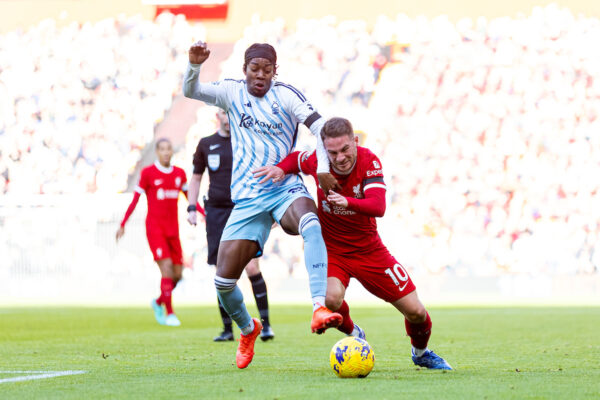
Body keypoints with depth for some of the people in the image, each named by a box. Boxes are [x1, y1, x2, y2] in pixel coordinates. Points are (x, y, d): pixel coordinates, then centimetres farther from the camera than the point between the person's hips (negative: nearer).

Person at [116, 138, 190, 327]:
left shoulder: (179, 174, 9)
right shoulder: (148, 173, -3)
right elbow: (135, 200, 0)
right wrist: (122, 225, -2)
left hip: (172, 229, 5)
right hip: (154, 228, -5)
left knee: (177, 274, 2)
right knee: (166, 267, -17)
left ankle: (159, 302, 29)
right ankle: (169, 314, -11)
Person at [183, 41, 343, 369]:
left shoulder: (285, 95, 0)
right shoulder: (232, 92, 7)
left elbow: (319, 126, -6)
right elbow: (190, 91, -2)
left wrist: (323, 166, -19)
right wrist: (195, 64, -21)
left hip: (286, 189, -2)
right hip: (247, 199, 3)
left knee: (311, 225, -39)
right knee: (223, 280, -5)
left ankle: (319, 309, -49)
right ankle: (247, 329, 27)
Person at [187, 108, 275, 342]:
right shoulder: (206, 144, 10)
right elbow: (196, 178, 18)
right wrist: (191, 207, 8)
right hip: (216, 212, 2)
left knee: (251, 266, -14)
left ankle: (265, 323, -5)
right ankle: (227, 329, 10)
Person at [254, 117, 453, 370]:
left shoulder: (369, 162, -21)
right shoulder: (317, 161, -15)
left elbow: (378, 206, -34)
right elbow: (297, 159, 10)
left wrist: (348, 202, -53)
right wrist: (281, 168, -12)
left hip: (368, 250, 0)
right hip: (331, 249, 0)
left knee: (415, 311, -1)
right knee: (331, 299, -32)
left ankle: (421, 353, 34)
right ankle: (353, 335, 4)